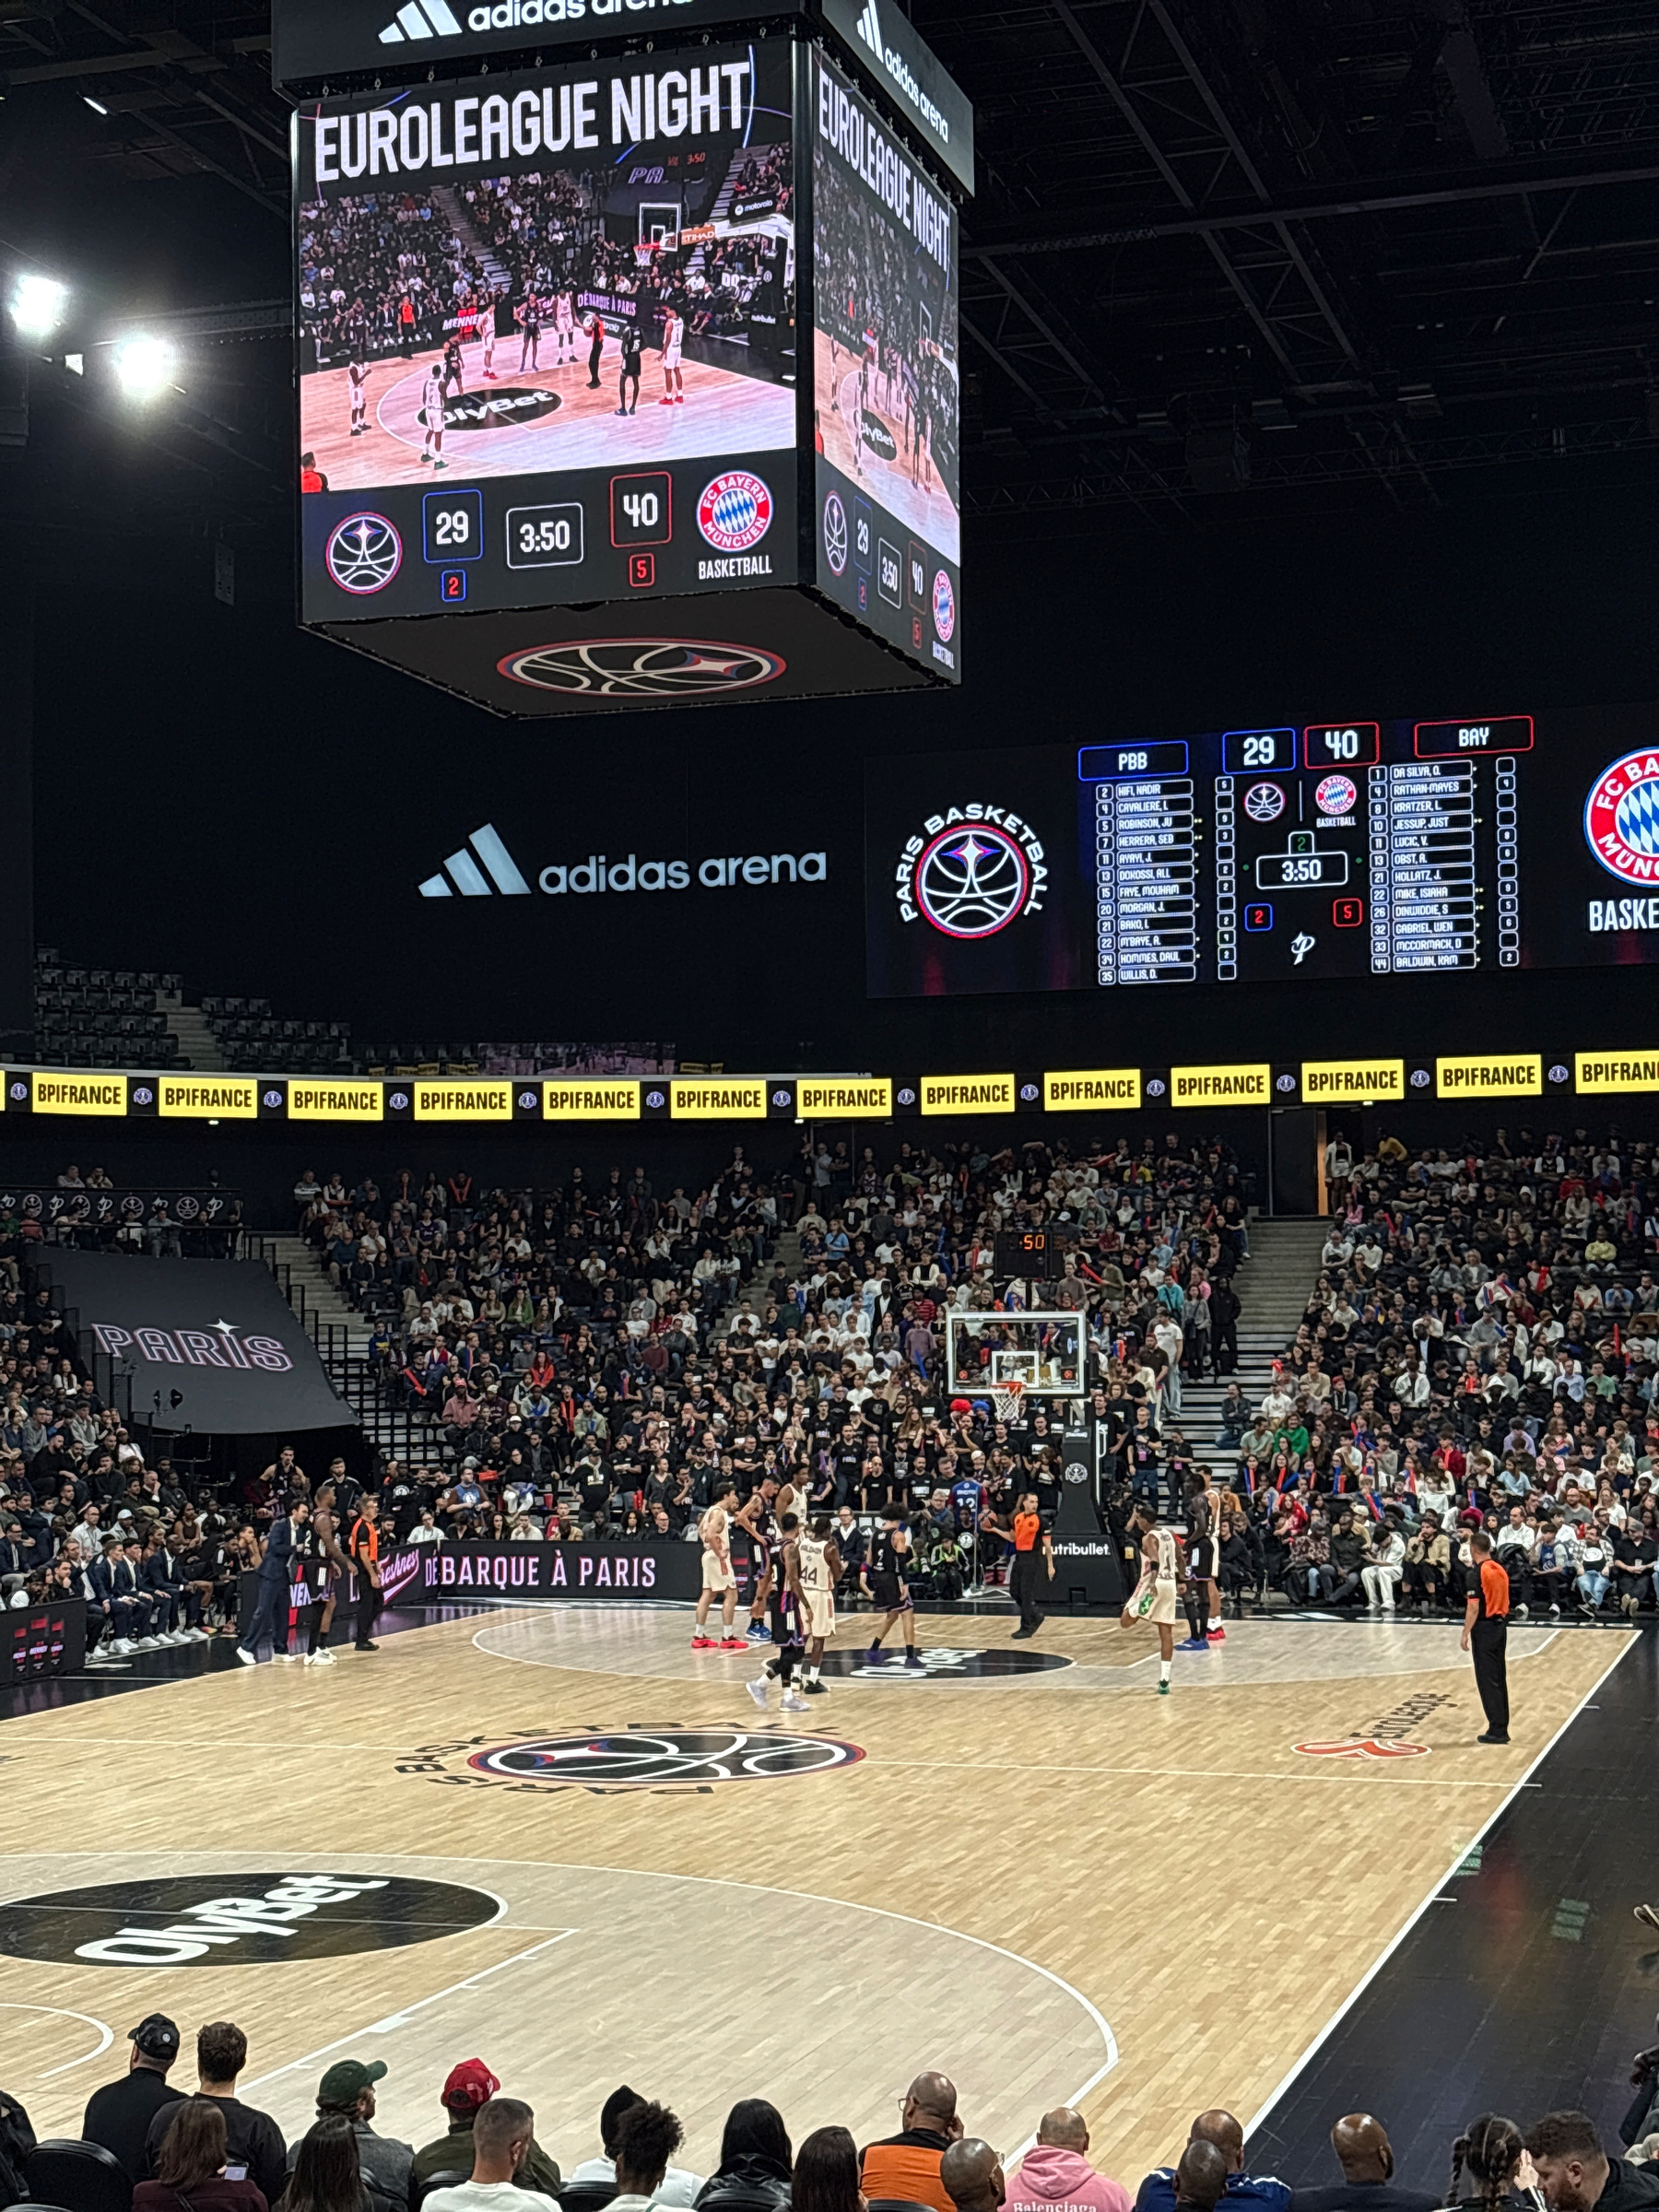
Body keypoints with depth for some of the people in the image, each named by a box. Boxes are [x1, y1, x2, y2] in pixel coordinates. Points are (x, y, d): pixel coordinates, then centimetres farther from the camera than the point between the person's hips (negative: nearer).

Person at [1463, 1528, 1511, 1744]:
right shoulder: (1500, 1570, 9)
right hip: (1500, 1625, 8)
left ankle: (1496, 1730, -4)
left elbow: (1474, 1607, -19)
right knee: (1499, 1679, 12)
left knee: (1487, 1680, -3)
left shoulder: (1478, 1573, -15)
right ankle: (1501, 1729, 16)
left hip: (1484, 1627, -8)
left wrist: (1465, 1633, -14)